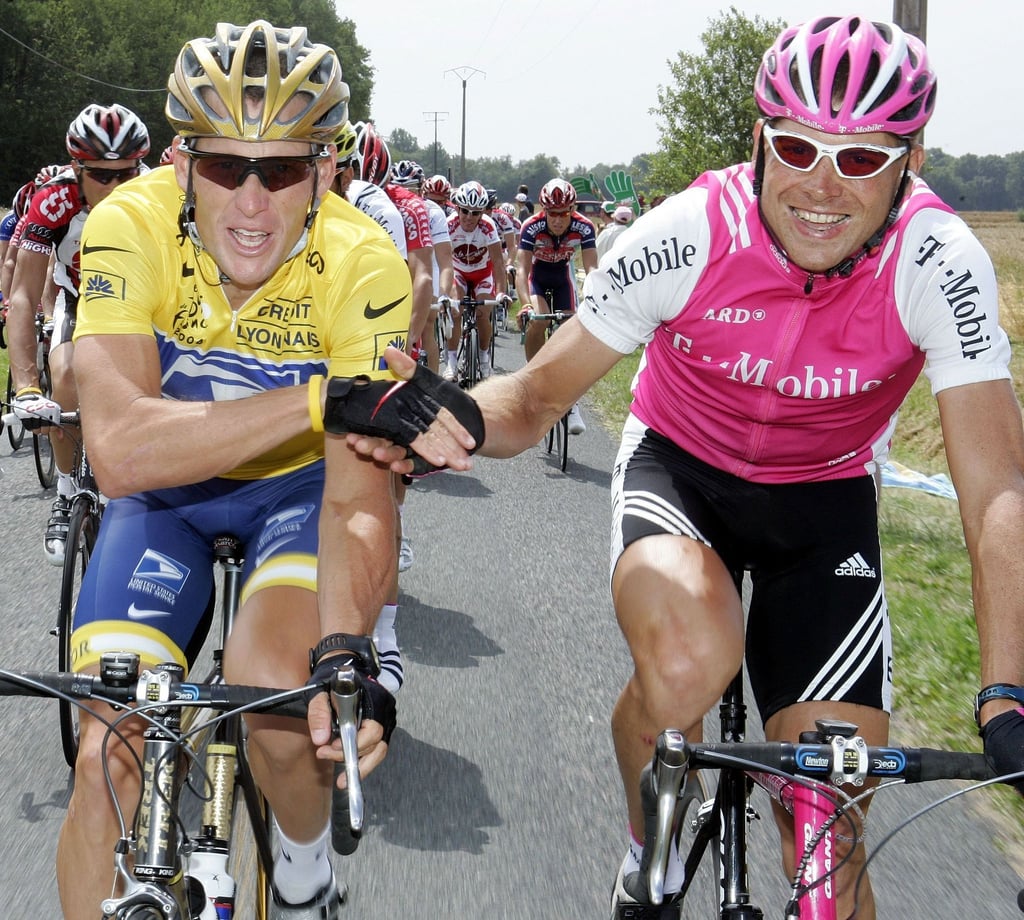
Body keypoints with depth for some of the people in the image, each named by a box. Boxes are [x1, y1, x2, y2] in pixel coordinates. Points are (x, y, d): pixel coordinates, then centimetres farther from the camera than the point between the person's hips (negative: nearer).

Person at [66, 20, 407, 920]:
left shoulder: (361, 263, -27)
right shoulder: (131, 226, -27)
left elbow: (359, 493, -31)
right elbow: (121, 452, -38)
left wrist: (346, 651, -49)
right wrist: (324, 396, -43)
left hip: (298, 486, -1)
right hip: (166, 498, 1)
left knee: (281, 702, -28)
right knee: (108, 759, -15)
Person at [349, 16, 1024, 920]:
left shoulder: (937, 262, -26)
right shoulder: (687, 235, -26)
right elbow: (538, 394, -17)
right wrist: (460, 424, -41)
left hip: (825, 500, 1)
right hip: (679, 468, -1)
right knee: (687, 660, -34)